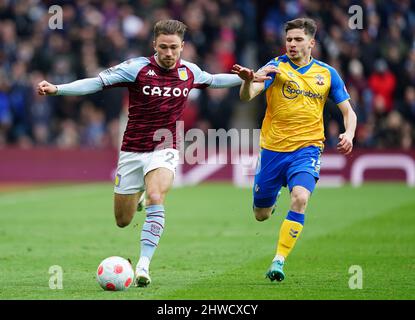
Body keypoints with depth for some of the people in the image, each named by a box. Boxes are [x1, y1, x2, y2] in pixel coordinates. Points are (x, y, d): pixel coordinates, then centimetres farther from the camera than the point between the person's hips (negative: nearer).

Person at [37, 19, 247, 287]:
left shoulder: (190, 72, 0)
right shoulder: (137, 68, -12)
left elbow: (213, 80, 24)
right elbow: (97, 82, -17)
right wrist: (56, 89, -28)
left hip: (164, 150, 0)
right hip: (133, 151, 0)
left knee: (155, 200, -29)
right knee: (123, 221, 8)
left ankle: (144, 265, -28)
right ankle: (137, 195, 45)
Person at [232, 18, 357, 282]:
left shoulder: (327, 74, 3)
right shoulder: (276, 67, -5)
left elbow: (348, 111, 10)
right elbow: (247, 96, -19)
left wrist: (349, 134, -11)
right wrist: (248, 81, -43)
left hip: (307, 148, 0)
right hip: (273, 148, 0)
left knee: (300, 198, -27)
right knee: (261, 215, 11)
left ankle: (279, 261, -20)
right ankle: (274, 196, 50)